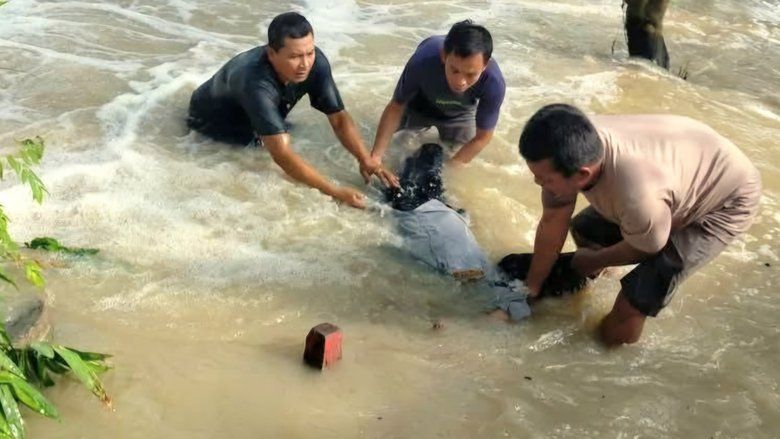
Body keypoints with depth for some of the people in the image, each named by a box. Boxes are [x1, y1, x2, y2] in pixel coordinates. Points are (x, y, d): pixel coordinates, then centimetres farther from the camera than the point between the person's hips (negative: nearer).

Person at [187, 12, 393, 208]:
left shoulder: (316, 62, -29)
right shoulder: (257, 84, -46)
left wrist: (366, 160, -38)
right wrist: (335, 192, -52)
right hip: (213, 119, -5)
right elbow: (282, 155, -49)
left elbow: (339, 118, -23)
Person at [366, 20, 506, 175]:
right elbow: (396, 107, -26)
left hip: (459, 116, 0)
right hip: (418, 106, 0)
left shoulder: (494, 83, -42)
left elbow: (482, 137, -25)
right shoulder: (423, 62, -44)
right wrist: (375, 157, -33)